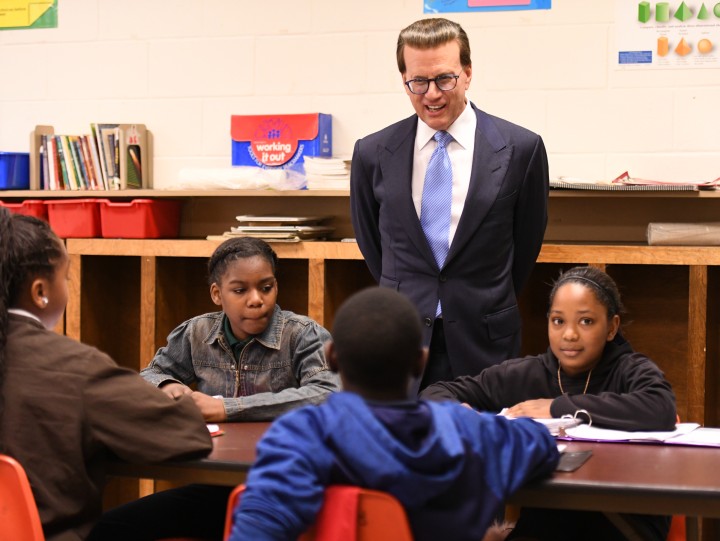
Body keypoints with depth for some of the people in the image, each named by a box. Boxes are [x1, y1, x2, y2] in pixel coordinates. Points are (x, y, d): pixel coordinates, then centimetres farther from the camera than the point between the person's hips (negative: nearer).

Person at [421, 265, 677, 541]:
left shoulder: (632, 371, -3)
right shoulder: (523, 375, 6)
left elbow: (662, 411, -27)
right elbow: (437, 392, 13)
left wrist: (560, 407, -20)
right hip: (545, 518, 2)